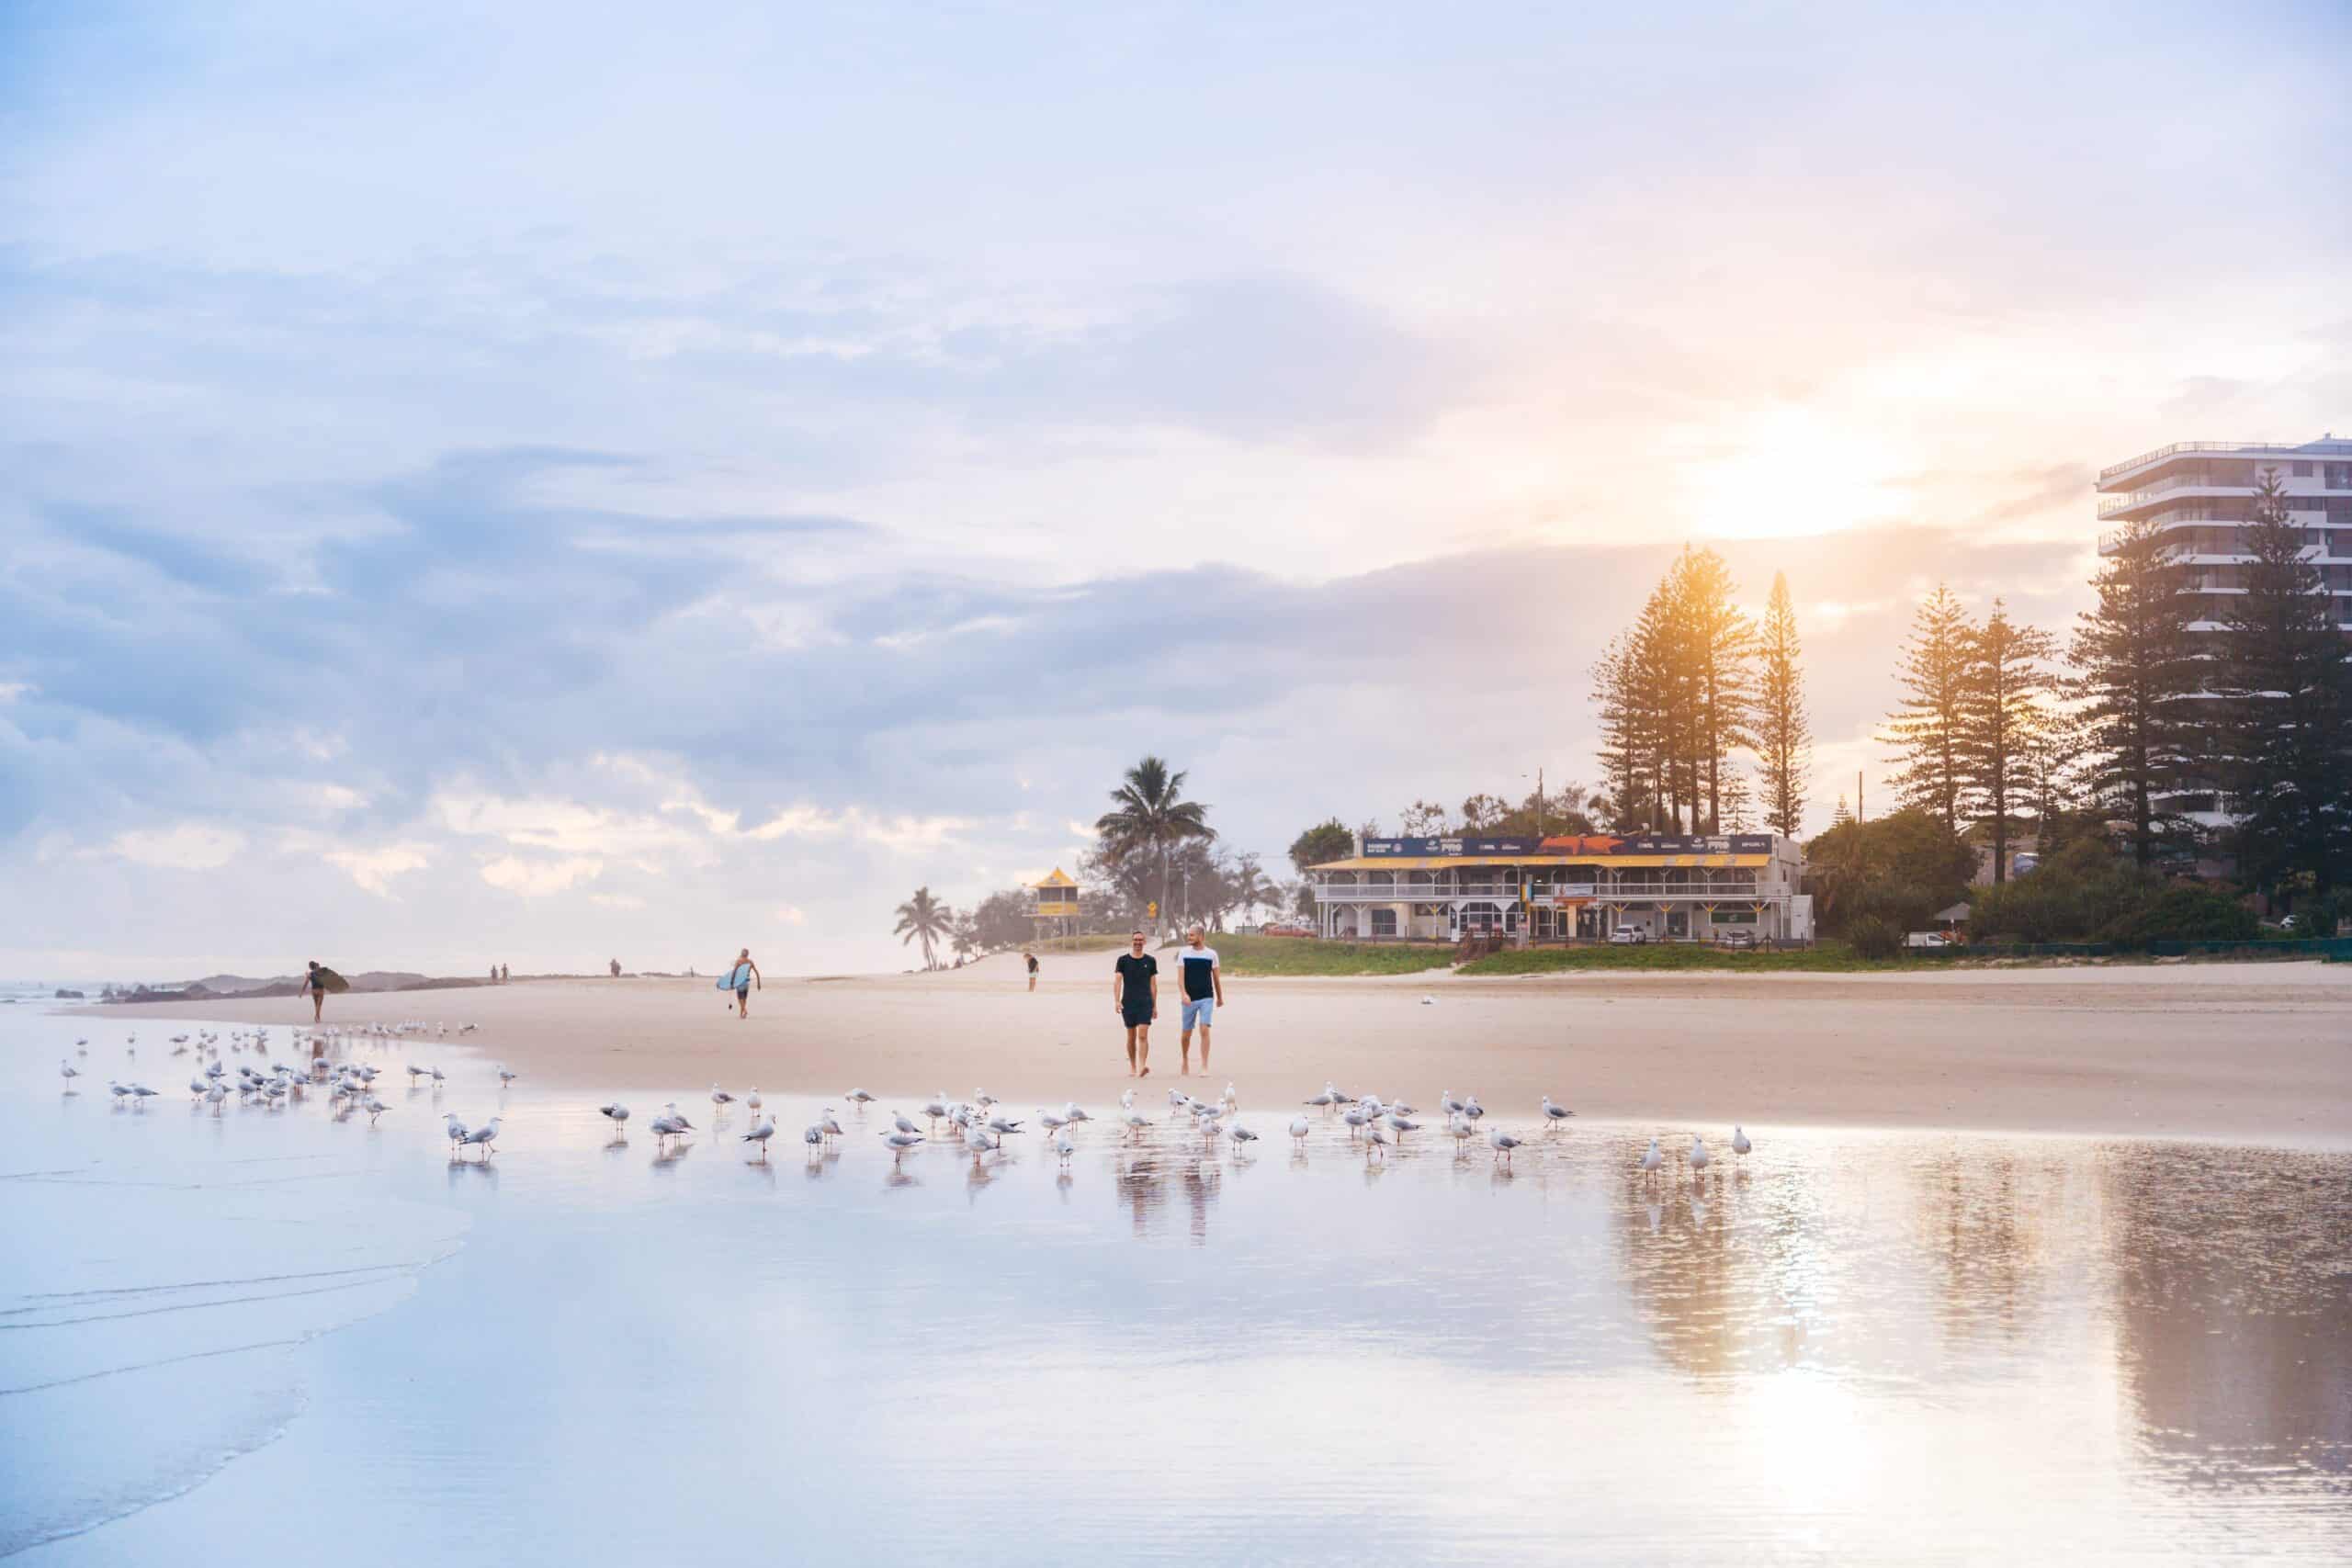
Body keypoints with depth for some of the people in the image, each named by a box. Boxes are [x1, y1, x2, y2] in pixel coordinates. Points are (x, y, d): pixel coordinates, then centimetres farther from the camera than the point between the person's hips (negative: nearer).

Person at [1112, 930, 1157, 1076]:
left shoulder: (1150, 961, 7)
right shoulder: (1123, 960, 3)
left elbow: (1153, 984, 11)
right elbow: (1117, 981, -3)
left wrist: (1155, 1005, 12)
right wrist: (1116, 1001, -15)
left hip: (1145, 1003, -1)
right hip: (1128, 1003, 1)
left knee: (1143, 1035, -14)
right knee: (1131, 1036, 9)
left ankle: (1142, 1067, -23)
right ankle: (1132, 1068, 22)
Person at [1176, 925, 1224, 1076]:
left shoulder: (1211, 954, 2)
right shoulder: (1184, 953, 2)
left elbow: (1216, 977, 10)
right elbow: (1181, 976, -5)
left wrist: (1220, 998, 16)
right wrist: (1184, 994, -21)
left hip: (1207, 998, -1)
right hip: (1189, 999, 1)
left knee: (1204, 1030, -15)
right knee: (1186, 1034, 8)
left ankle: (1204, 1066, -13)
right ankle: (1185, 1063, 30)